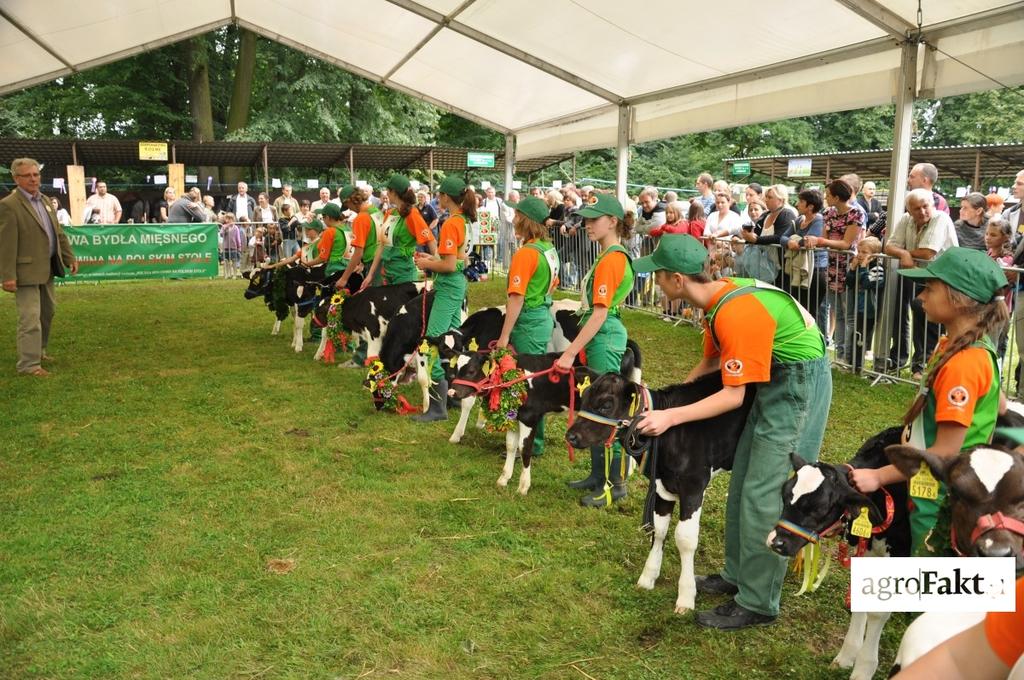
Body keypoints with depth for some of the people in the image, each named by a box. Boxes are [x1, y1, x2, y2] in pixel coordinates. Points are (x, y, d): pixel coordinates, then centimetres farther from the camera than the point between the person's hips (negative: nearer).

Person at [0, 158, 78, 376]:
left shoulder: (45, 201, 12)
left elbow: (58, 233, 18)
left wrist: (70, 257, 12)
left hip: (47, 270, 9)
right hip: (26, 272, -8)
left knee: (47, 312, 19)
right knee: (30, 318, -6)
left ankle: (38, 351, 35)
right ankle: (29, 364, 0)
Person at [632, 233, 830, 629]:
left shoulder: (736, 314, -29)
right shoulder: (717, 296, -1)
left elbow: (733, 396, -25)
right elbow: (713, 360, 11)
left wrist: (671, 417, -26)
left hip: (800, 383, -10)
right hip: (774, 379, 10)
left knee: (763, 495, -5)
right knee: (742, 481, 14)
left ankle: (758, 604, 7)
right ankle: (738, 575, 29)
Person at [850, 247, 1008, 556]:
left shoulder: (963, 363, -26)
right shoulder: (960, 347, 4)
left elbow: (945, 451, -24)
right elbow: (999, 406, 18)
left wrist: (878, 477, -20)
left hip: (942, 502, -9)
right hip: (937, 493, 9)